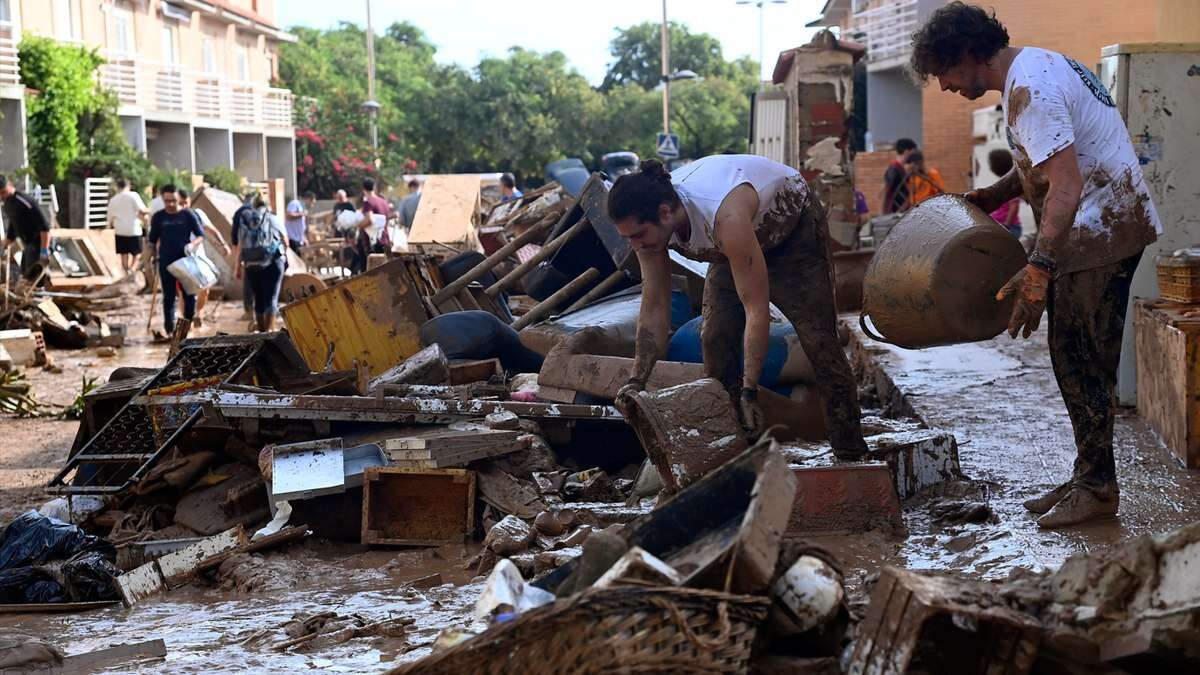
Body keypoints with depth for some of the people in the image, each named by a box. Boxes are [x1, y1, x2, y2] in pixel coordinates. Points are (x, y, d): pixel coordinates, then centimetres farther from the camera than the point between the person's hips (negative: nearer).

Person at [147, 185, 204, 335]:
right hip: (166, 262, 1)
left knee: (189, 295, -2)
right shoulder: (158, 218, 4)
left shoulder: (188, 215, -1)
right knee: (168, 297, 4)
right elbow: (152, 241, 12)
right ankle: (169, 328, 9)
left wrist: (192, 244, -20)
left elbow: (201, 235, 0)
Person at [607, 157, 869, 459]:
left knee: (818, 340, -10)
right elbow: (654, 311, -17)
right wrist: (636, 382, -24)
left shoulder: (725, 217, -47)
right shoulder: (649, 223, -26)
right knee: (715, 338, -5)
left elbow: (756, 310, -43)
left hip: (794, 223, -6)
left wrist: (749, 393, -43)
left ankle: (851, 455, -3)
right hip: (738, 242, 6)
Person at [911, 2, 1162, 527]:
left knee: (1082, 362, -6)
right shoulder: (1035, 66, 12)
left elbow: (1066, 185, -30)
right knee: (1073, 359, 14)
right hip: (1088, 230, 11)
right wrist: (995, 195, 17)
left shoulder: (1028, 90, -22)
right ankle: (1090, 478, 21)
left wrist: (1038, 267, -35)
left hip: (1101, 230, -11)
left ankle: (1097, 487, 2)